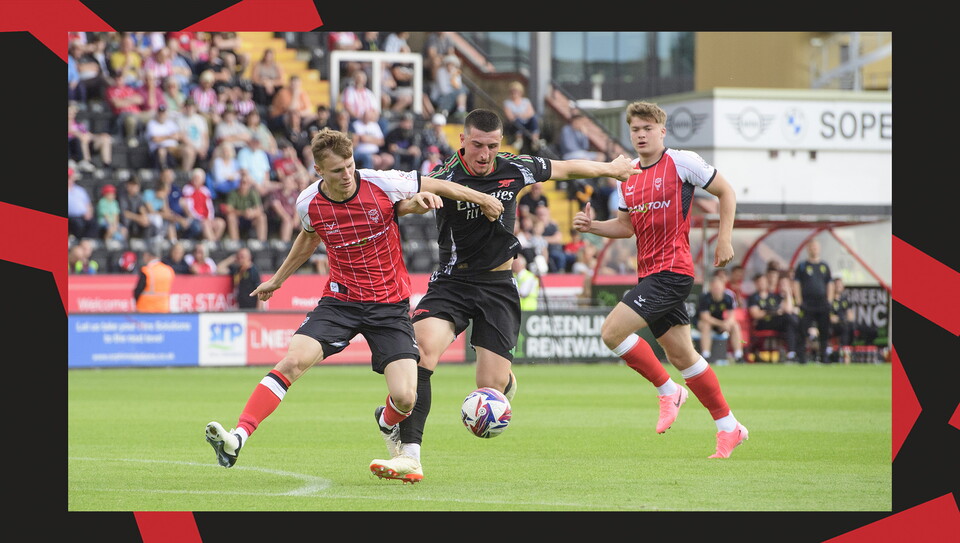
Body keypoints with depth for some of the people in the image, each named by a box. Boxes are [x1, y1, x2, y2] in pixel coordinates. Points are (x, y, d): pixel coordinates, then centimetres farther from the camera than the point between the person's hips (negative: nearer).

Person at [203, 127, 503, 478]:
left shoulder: (384, 184, -15)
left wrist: (483, 200, 6)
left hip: (390, 304, -1)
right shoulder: (309, 204, -7)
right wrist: (278, 279, 27)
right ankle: (237, 440, -25)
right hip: (340, 300, 1)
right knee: (293, 360, -23)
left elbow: (435, 186, 2)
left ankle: (387, 423, 28)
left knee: (405, 397, -12)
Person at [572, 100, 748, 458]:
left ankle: (668, 390, 1)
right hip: (649, 273, 8)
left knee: (612, 331, -17)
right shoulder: (627, 176, 13)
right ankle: (729, 428, 20)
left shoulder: (682, 162, -7)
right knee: (681, 355, 11)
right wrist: (592, 226, 3)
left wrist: (725, 238, -5)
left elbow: (726, 192, 1)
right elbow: (626, 226, 20)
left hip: (672, 270, -8)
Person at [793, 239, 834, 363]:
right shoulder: (802, 266, 4)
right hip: (807, 305, -4)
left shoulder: (824, 266, 15)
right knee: (804, 331, -8)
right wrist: (799, 301, -6)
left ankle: (823, 356, 11)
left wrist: (829, 301, 8)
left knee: (824, 331, 4)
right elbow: (796, 283, 2)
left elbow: (830, 284, 18)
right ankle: (802, 357, -6)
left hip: (822, 304, 4)